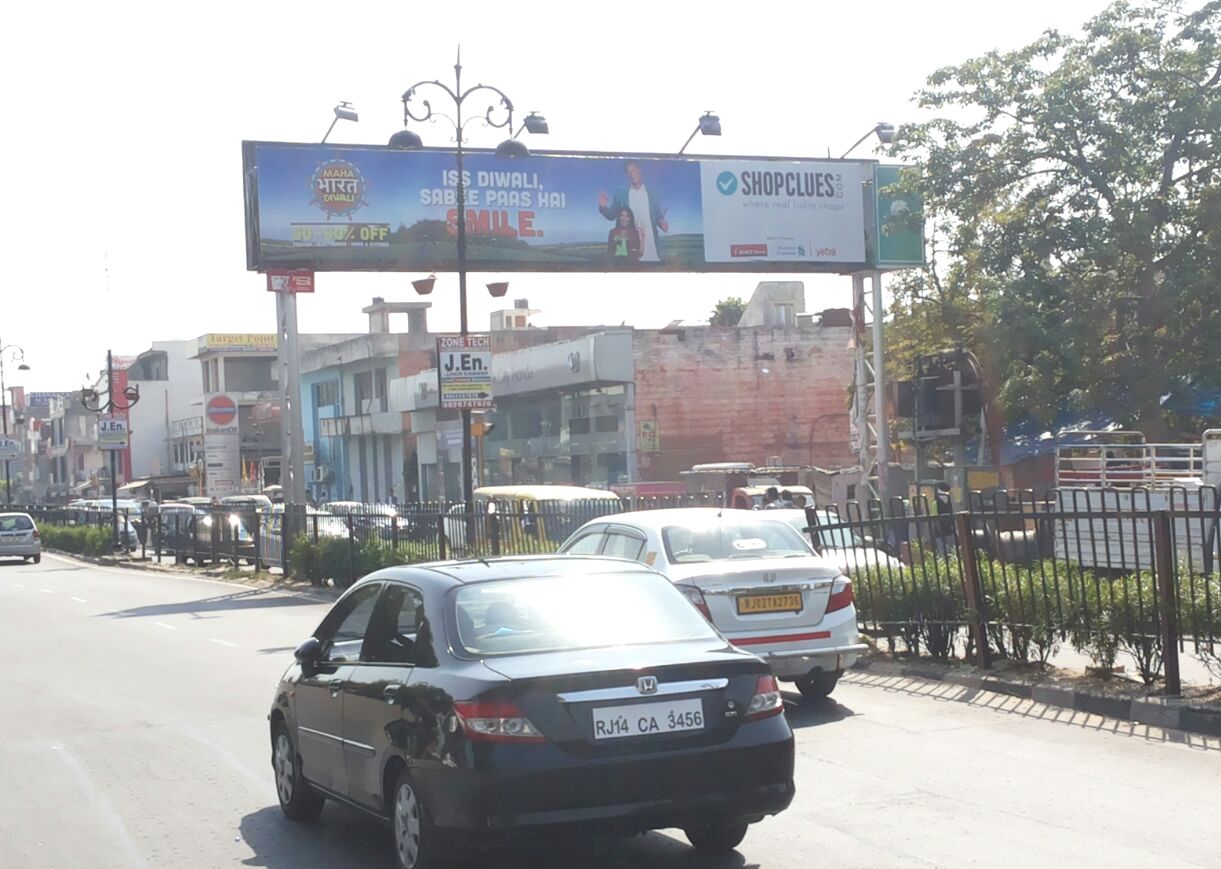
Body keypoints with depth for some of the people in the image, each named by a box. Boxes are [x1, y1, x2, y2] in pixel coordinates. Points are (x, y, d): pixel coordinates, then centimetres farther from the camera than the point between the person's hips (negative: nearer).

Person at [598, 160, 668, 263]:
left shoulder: (652, 192, 11)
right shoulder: (620, 191, 9)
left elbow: (658, 215, 14)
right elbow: (612, 215, 10)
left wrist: (662, 223, -8)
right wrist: (604, 206, -10)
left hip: (649, 239, 1)